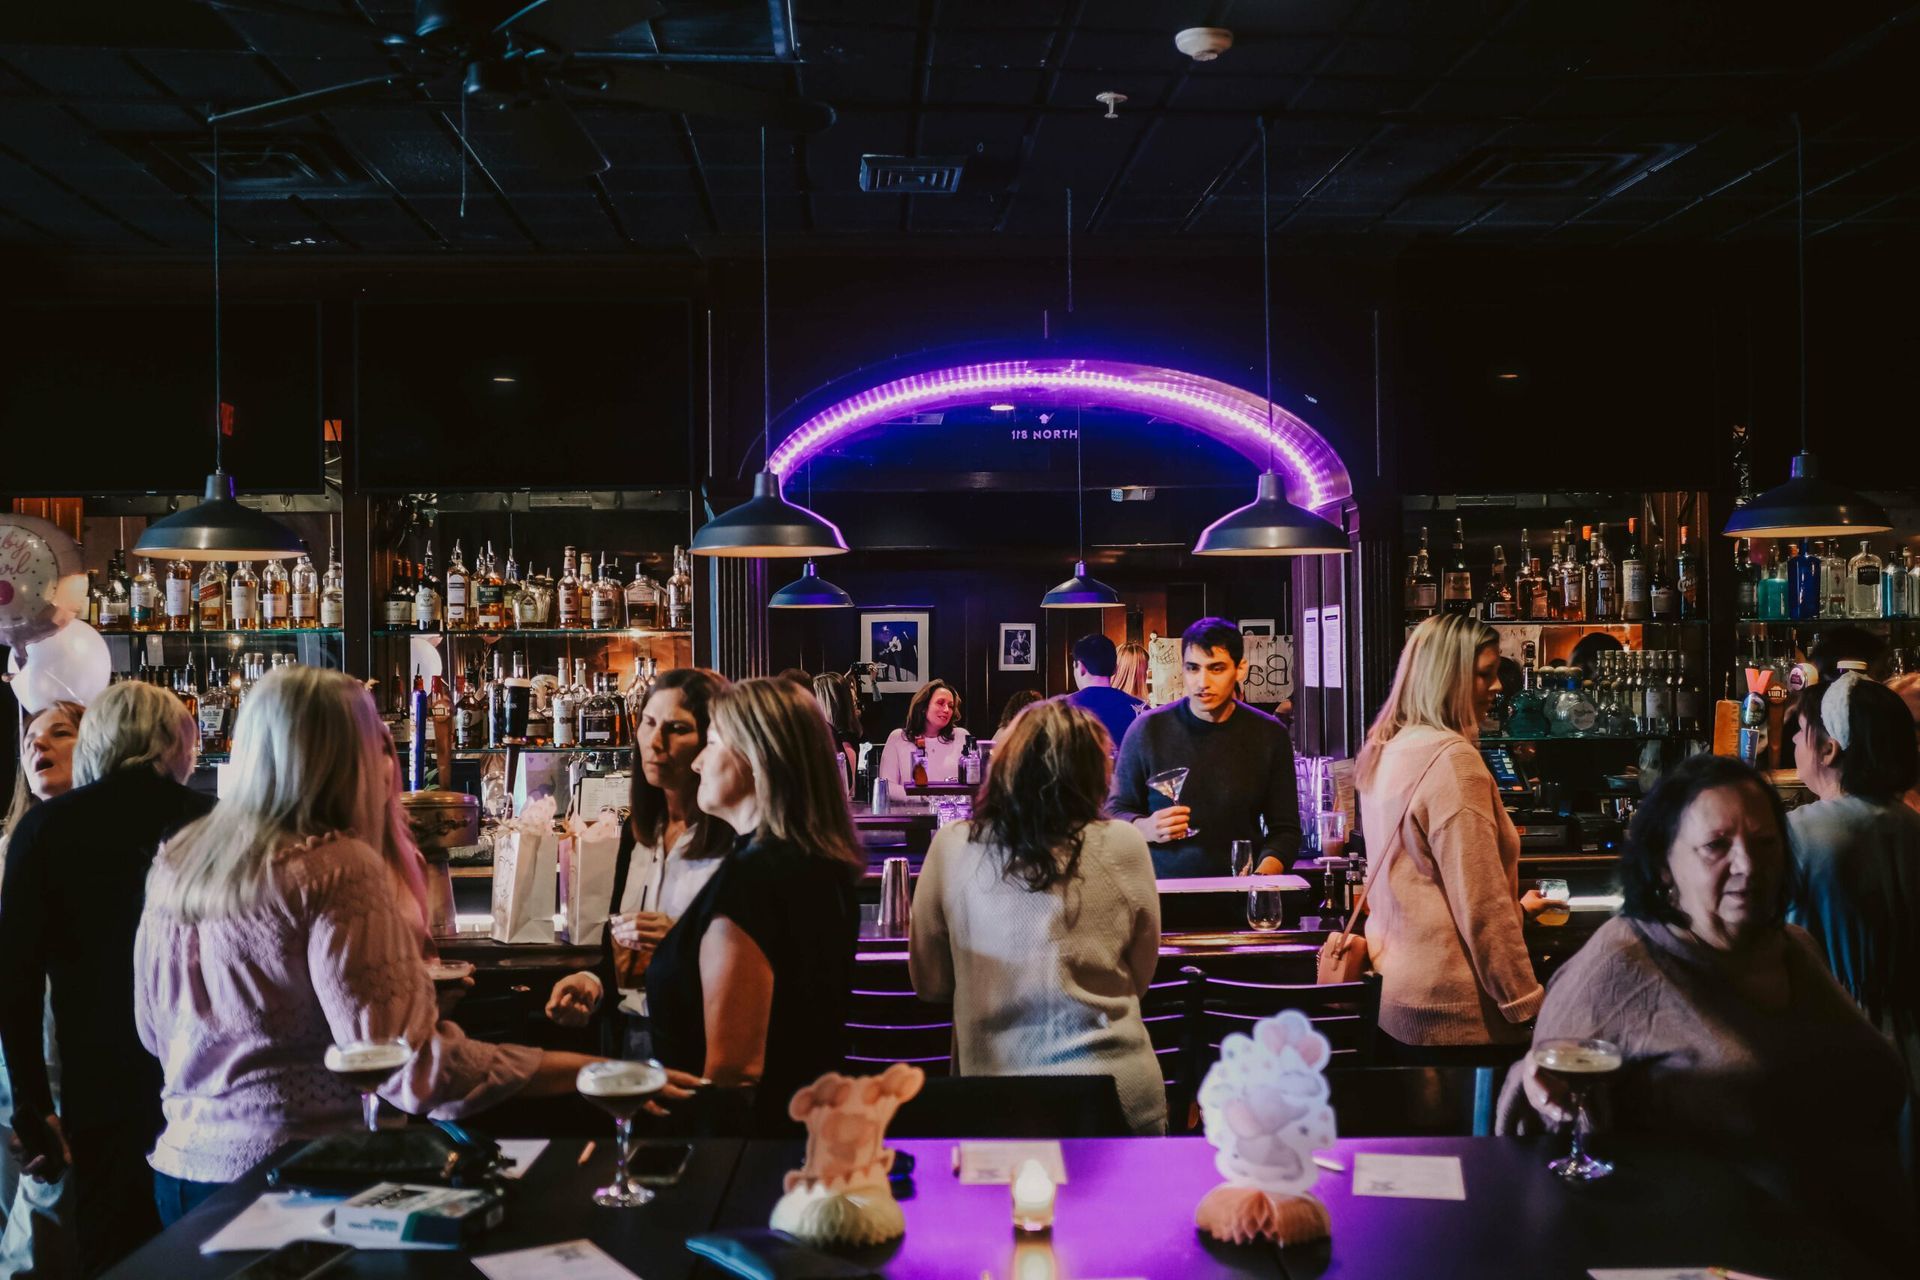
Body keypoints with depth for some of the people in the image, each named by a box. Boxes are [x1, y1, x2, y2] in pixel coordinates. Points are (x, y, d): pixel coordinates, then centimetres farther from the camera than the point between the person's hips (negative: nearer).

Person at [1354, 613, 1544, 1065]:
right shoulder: (1452, 759, -18)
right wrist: (1527, 1005, -14)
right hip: (1454, 1015, -9)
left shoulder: (1386, 752, 10)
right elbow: (1481, 905, -20)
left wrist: (1513, 907, 29)